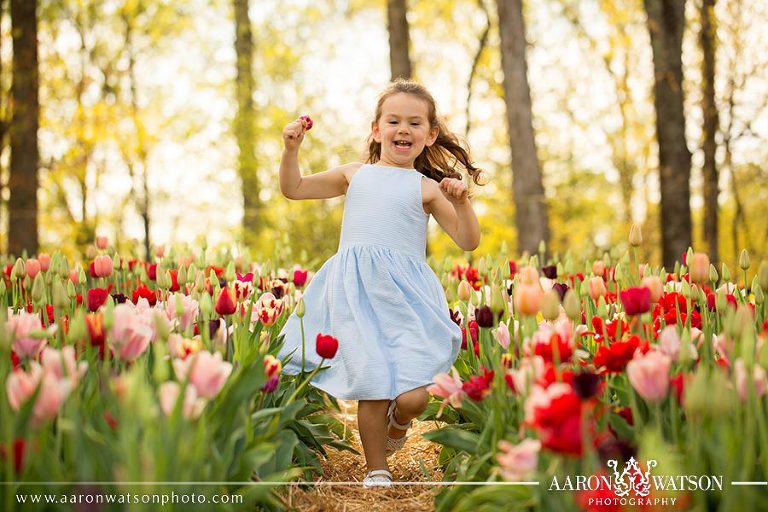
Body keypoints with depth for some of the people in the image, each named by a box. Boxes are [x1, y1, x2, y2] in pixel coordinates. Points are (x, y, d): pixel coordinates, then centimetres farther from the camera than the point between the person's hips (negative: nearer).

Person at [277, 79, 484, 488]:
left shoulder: (427, 188, 9)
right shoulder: (355, 174, 17)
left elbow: (469, 241, 6)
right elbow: (293, 189, 22)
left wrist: (461, 202, -11)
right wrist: (291, 148, 7)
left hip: (405, 295, -1)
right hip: (355, 294, 2)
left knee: (412, 396, -13)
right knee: (370, 386, -5)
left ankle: (398, 421, 24)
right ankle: (376, 470, 16)